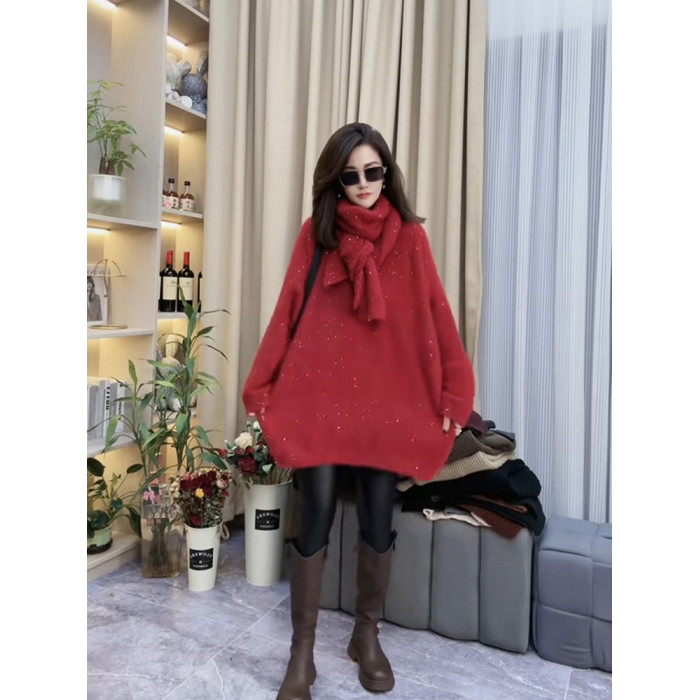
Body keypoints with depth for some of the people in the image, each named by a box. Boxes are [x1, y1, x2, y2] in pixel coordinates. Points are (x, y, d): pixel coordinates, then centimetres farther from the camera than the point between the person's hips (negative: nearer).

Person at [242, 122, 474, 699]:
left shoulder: (409, 235, 4)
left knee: (378, 520, 8)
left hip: (390, 398, 1)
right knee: (315, 518, 1)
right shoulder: (315, 233, 4)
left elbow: (436, 315, 1)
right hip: (319, 394, 0)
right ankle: (302, 652, 20)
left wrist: (455, 391, -4)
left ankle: (367, 635, 32)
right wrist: (262, 387, -1)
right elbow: (287, 313, 2)